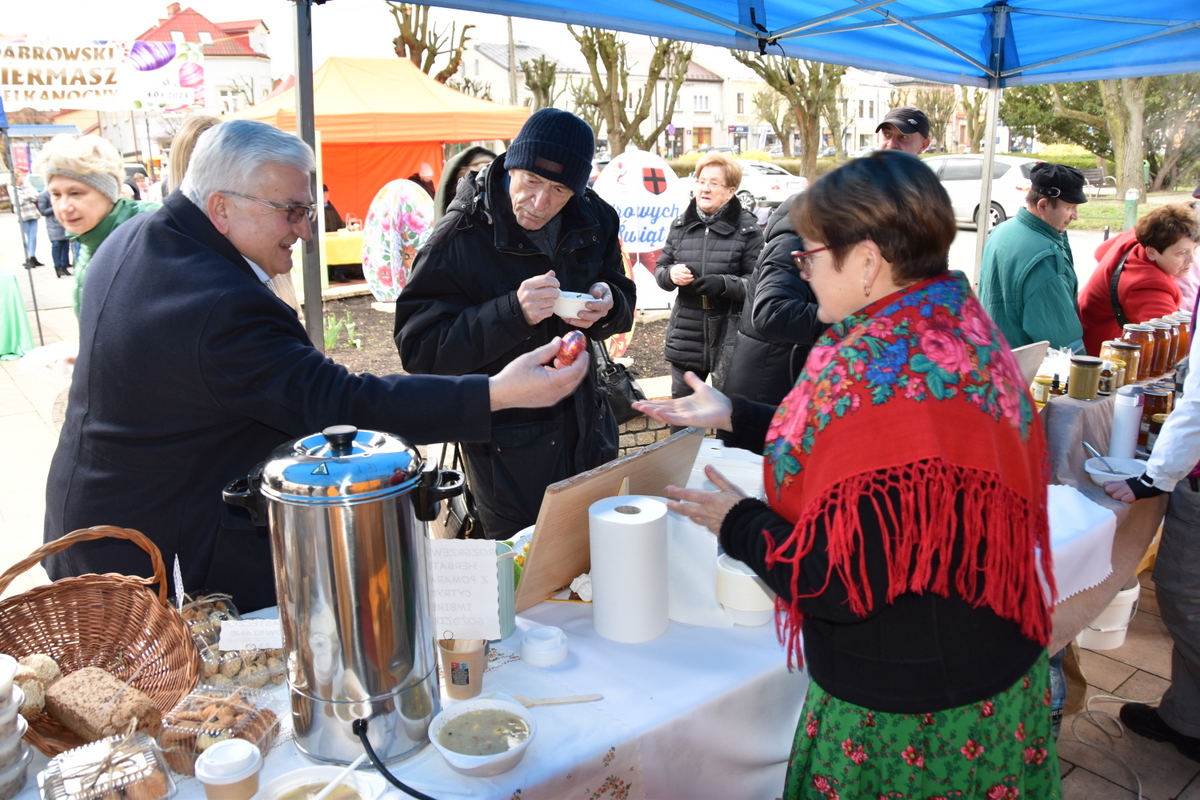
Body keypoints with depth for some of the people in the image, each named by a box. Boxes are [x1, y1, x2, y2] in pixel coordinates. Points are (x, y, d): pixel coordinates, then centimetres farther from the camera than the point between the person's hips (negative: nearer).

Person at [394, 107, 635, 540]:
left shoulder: (593, 220, -3)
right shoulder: (459, 238, -20)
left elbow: (623, 298, 10)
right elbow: (418, 349, -23)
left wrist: (607, 305, -16)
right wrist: (513, 313, -36)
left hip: (586, 425, 6)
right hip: (506, 443, -5)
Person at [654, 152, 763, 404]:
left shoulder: (746, 228, -8)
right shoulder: (680, 225, 7)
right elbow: (660, 268, 11)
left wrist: (724, 284, -28)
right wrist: (671, 274, -12)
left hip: (729, 337, -4)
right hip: (685, 335, 4)